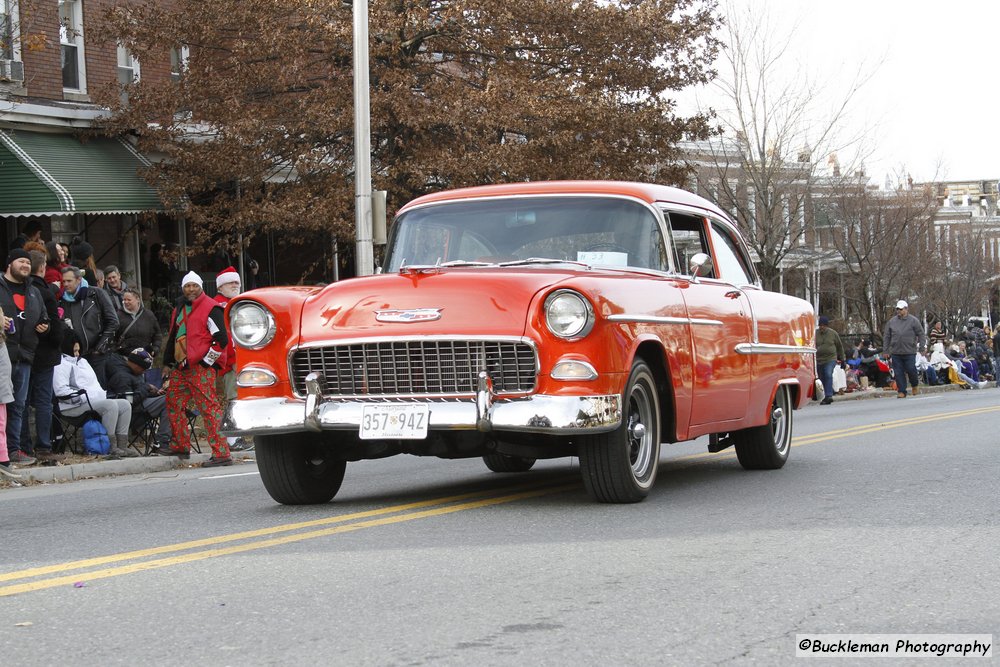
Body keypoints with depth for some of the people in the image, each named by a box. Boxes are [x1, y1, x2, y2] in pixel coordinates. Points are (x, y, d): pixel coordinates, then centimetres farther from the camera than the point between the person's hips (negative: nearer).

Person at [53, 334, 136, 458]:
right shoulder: (61, 364, -4)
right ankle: (110, 447, -30)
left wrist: (103, 394, 6)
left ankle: (122, 445, -12)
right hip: (74, 406, -10)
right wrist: (84, 397, -20)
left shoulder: (82, 361, 27)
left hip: (95, 399, 10)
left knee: (125, 405, -5)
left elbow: (95, 385, 27)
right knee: (110, 405, -29)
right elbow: (61, 390, -18)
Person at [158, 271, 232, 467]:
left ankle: (221, 453, -15)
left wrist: (205, 361, -12)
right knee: (173, 402, 16)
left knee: (208, 407, -13)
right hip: (181, 366, 9)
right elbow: (173, 336, 30)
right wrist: (169, 362, 23)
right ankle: (182, 447, 29)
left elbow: (222, 340, -13)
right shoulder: (180, 309, 19)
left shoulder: (210, 308, -7)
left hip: (201, 367, -9)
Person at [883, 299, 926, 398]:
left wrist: (921, 346, -4)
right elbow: (887, 337, 13)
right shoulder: (891, 321, 10)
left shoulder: (913, 321, 2)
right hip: (895, 352, 3)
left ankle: (914, 385, 25)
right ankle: (901, 391, 7)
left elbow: (921, 334, 3)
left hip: (910, 352, -3)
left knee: (911, 370, -3)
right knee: (898, 373, 1)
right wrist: (886, 350, 9)